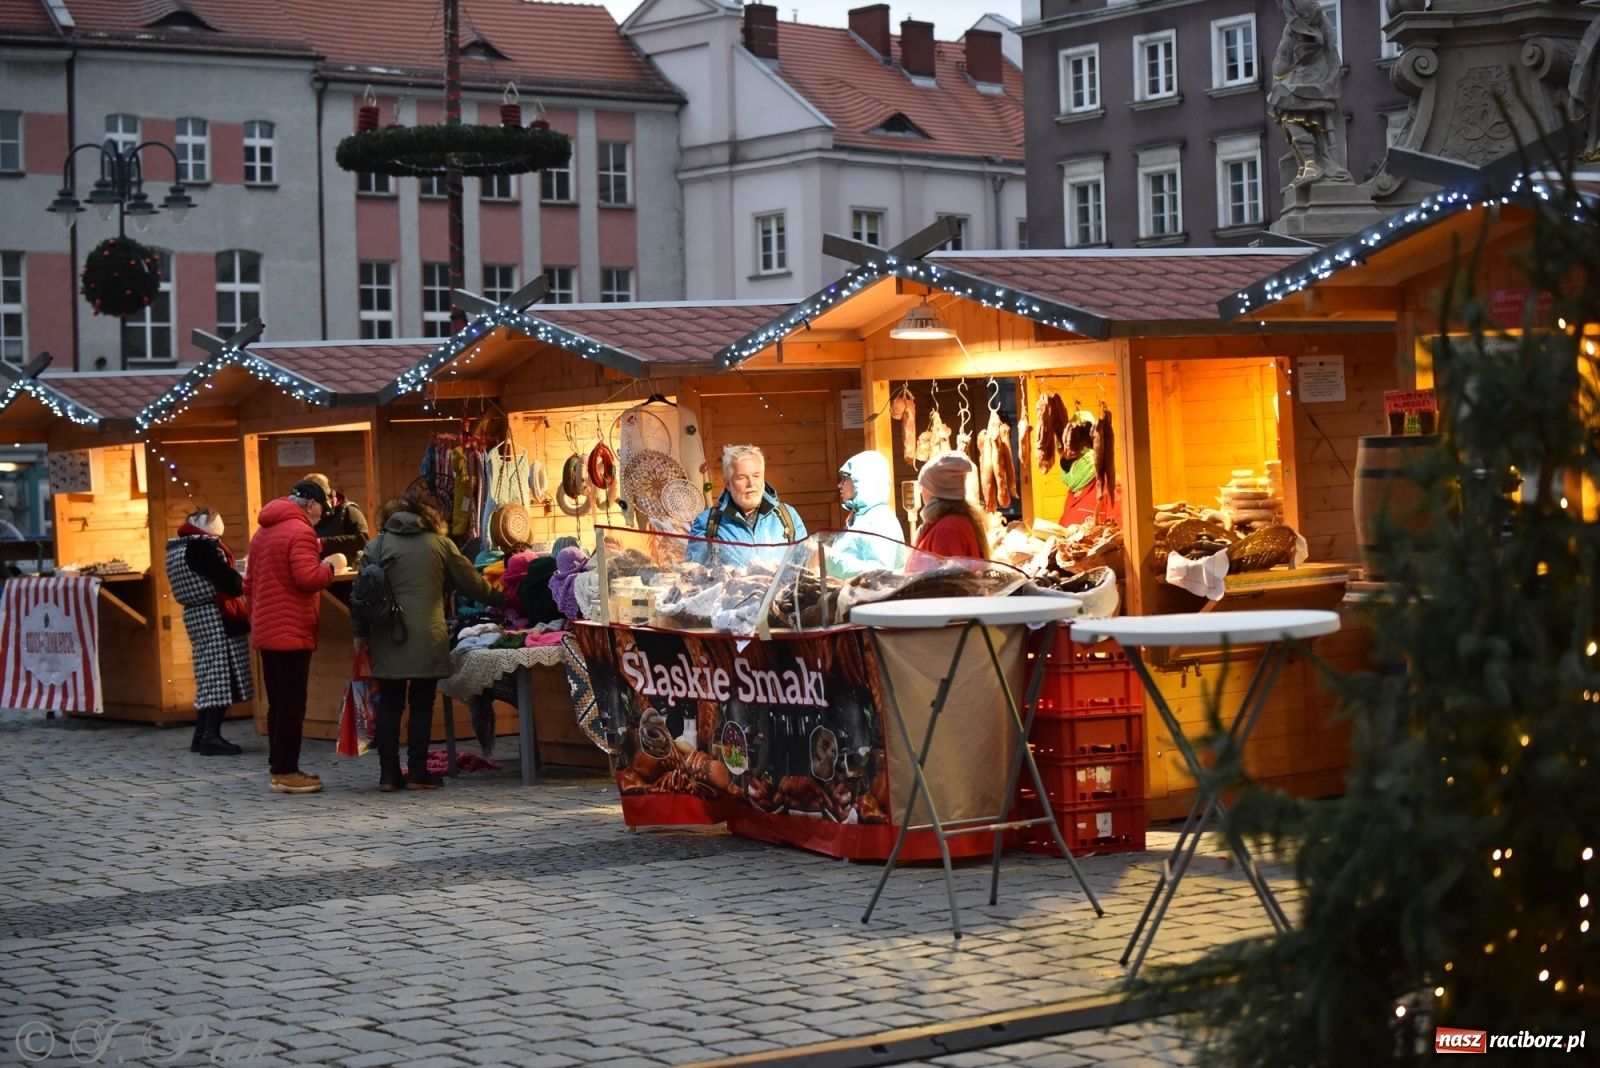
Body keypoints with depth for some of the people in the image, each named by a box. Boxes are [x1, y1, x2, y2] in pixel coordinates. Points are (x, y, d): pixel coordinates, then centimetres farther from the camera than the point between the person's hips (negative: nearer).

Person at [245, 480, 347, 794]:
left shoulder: (262, 533, 17)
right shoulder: (300, 531, -12)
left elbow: (249, 584, 22)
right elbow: (307, 578, -23)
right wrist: (330, 566, -6)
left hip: (266, 631, 9)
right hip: (292, 632, -9)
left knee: (278, 703, 14)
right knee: (292, 704, -6)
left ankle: (279, 767, 18)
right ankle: (285, 772, -6)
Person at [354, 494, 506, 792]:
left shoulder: (376, 546, 6)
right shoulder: (440, 544, 5)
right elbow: (472, 583, 12)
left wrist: (361, 633, 11)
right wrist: (500, 597, 27)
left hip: (387, 637, 1)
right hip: (427, 638, -1)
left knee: (389, 704, 6)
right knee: (422, 703, 5)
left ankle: (388, 774, 6)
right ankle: (417, 773, 5)